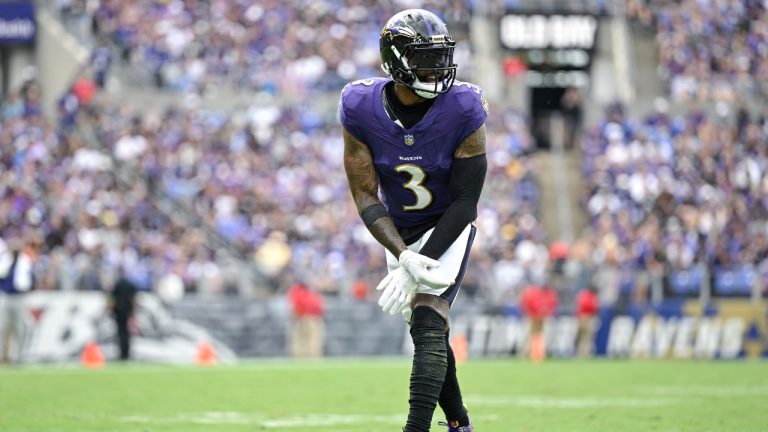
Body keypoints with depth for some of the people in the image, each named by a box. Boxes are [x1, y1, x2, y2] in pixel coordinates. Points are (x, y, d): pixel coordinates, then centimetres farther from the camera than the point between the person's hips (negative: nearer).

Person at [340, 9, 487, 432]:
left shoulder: (462, 110, -24)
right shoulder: (360, 109, -19)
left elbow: (464, 201, -19)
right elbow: (365, 196, -14)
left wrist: (415, 269, -26)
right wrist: (404, 257, -29)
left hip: (448, 227, -3)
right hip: (399, 233, 3)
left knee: (427, 321, -22)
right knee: (427, 334, 12)